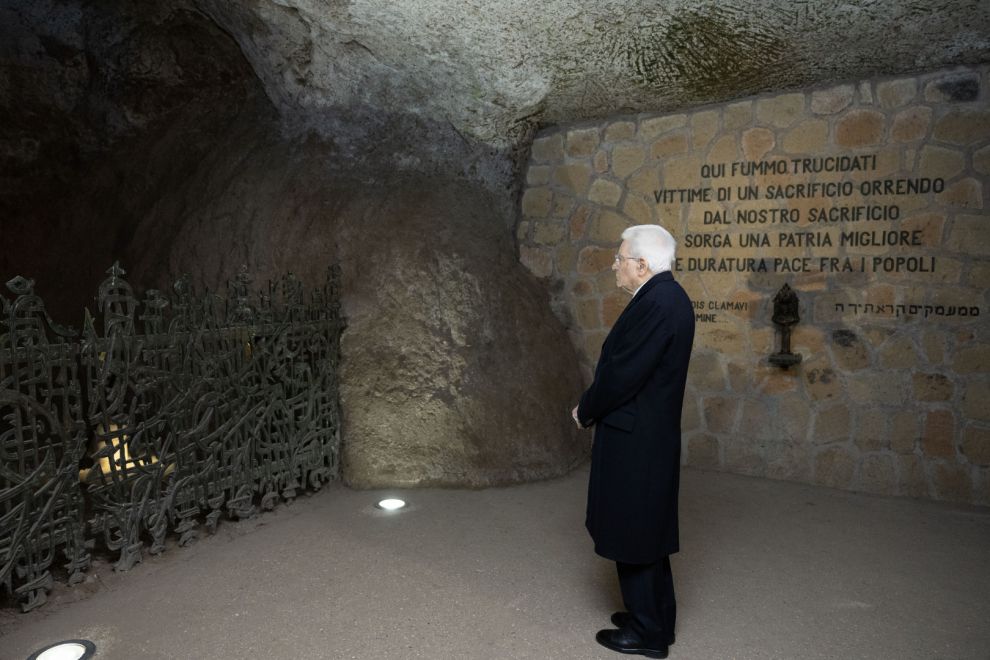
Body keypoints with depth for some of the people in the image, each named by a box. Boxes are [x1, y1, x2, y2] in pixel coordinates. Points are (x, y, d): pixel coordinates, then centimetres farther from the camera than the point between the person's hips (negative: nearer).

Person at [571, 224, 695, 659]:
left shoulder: (656, 304, -22)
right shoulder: (667, 297, 9)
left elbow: (622, 374, -23)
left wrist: (585, 411, -7)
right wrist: (594, 408, 9)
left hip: (634, 442, -10)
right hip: (650, 434, 10)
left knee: (633, 537, 5)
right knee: (647, 532, 21)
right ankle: (656, 617, 36)